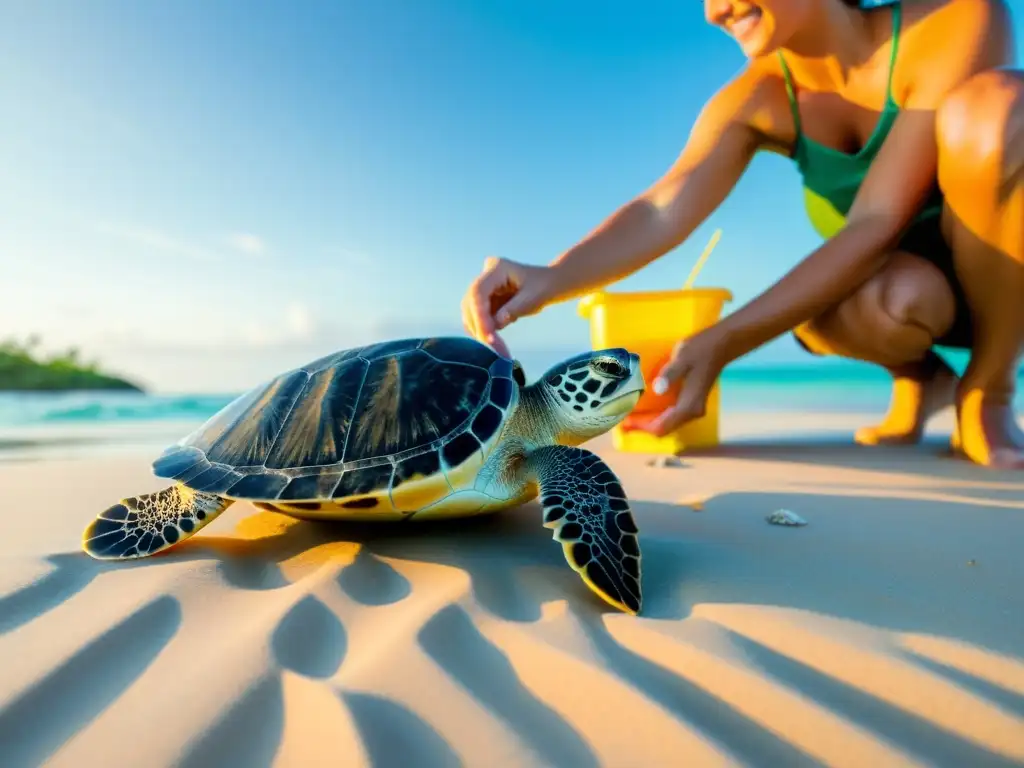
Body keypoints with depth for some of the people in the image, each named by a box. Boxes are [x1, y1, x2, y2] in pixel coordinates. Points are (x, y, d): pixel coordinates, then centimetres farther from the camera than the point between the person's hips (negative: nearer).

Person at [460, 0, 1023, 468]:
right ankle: (919, 379, 1)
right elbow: (663, 211, -27)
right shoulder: (758, 99, -11)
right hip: (894, 292, 1)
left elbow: (876, 225, -30)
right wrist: (551, 278, -45)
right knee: (893, 301, -37)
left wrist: (721, 344, -38)